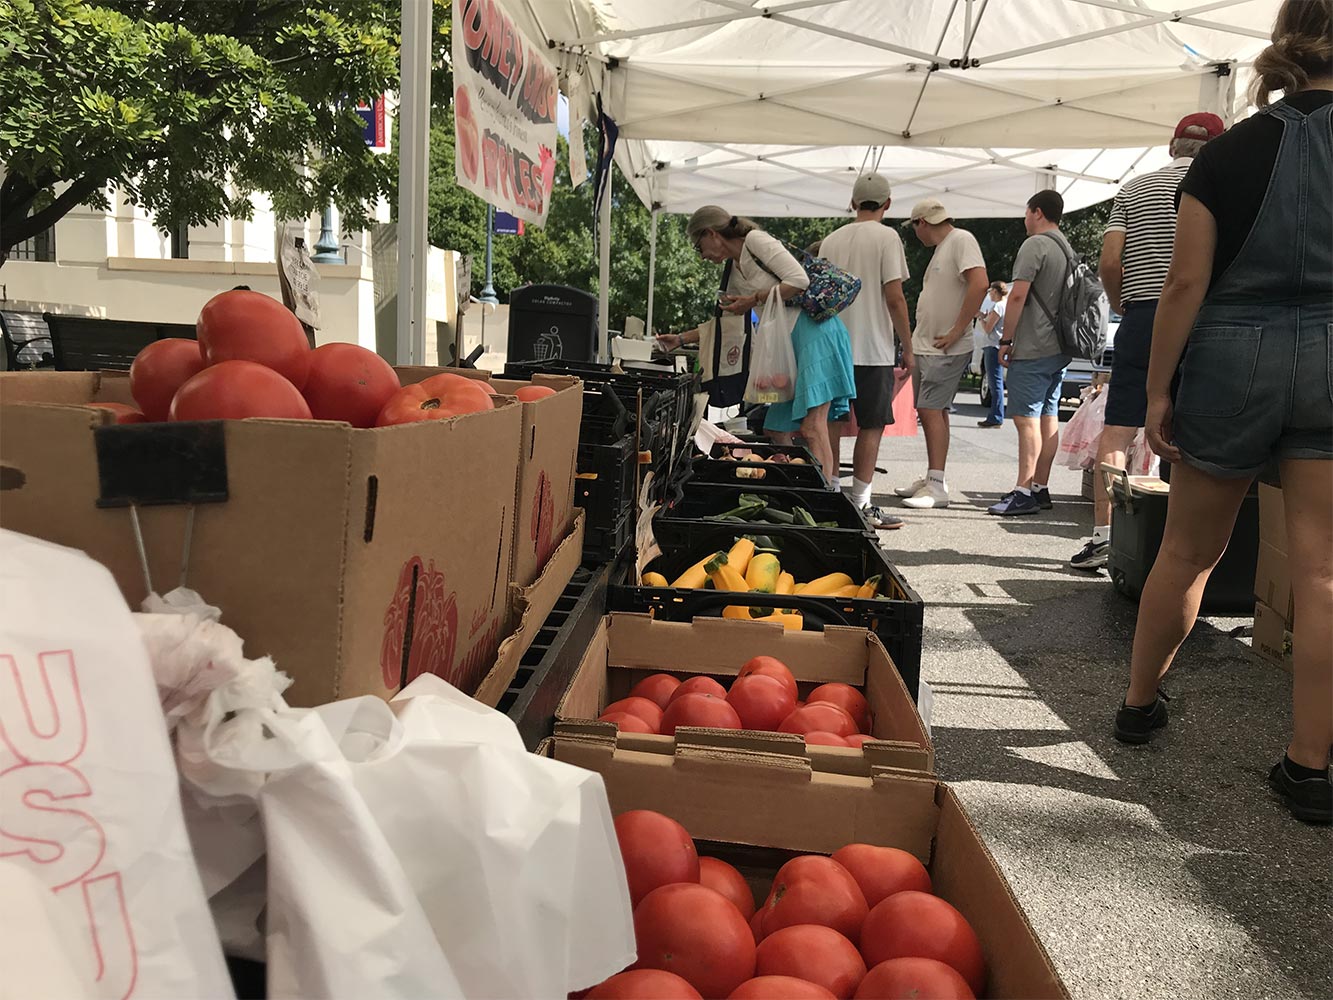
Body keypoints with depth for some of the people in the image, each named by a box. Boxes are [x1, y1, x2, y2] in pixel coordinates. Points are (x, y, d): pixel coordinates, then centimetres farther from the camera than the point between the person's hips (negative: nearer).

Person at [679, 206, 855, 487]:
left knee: (811, 426, -19)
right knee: (776, 431, 4)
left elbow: (799, 280, -15)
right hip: (787, 343, 10)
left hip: (814, 330, -10)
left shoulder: (755, 240, -4)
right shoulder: (736, 273, 22)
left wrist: (755, 300, -9)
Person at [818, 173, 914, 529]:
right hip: (873, 349, -5)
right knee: (871, 426, -1)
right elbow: (894, 298, -10)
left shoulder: (831, 240, 11)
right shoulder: (886, 237, -5)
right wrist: (907, 348, -3)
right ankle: (861, 505, -1)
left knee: (831, 422, 9)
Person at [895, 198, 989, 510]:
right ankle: (931, 479, 19)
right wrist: (918, 339, 14)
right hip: (925, 345, 10)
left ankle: (937, 487, -13)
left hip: (946, 349, -10)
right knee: (931, 412, 12)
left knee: (931, 410, -14)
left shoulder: (961, 240, -11)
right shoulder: (941, 248, 19)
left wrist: (956, 331, -22)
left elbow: (979, 284, -24)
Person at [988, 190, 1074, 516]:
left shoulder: (1035, 245, -9)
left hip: (1033, 350, -9)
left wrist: (1006, 340, -10)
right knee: (1048, 417, 10)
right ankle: (1040, 489, 14)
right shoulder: (1067, 249, 19)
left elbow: (1018, 295, -17)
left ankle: (1024, 492, -12)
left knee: (1027, 418, -10)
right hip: (1059, 348, 9)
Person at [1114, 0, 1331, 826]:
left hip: (1235, 357, 0)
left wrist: (1159, 390, -3)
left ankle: (1140, 703, 28)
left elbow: (1187, 283, -7)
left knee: (1188, 551, 12)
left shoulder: (1231, 153, -3)